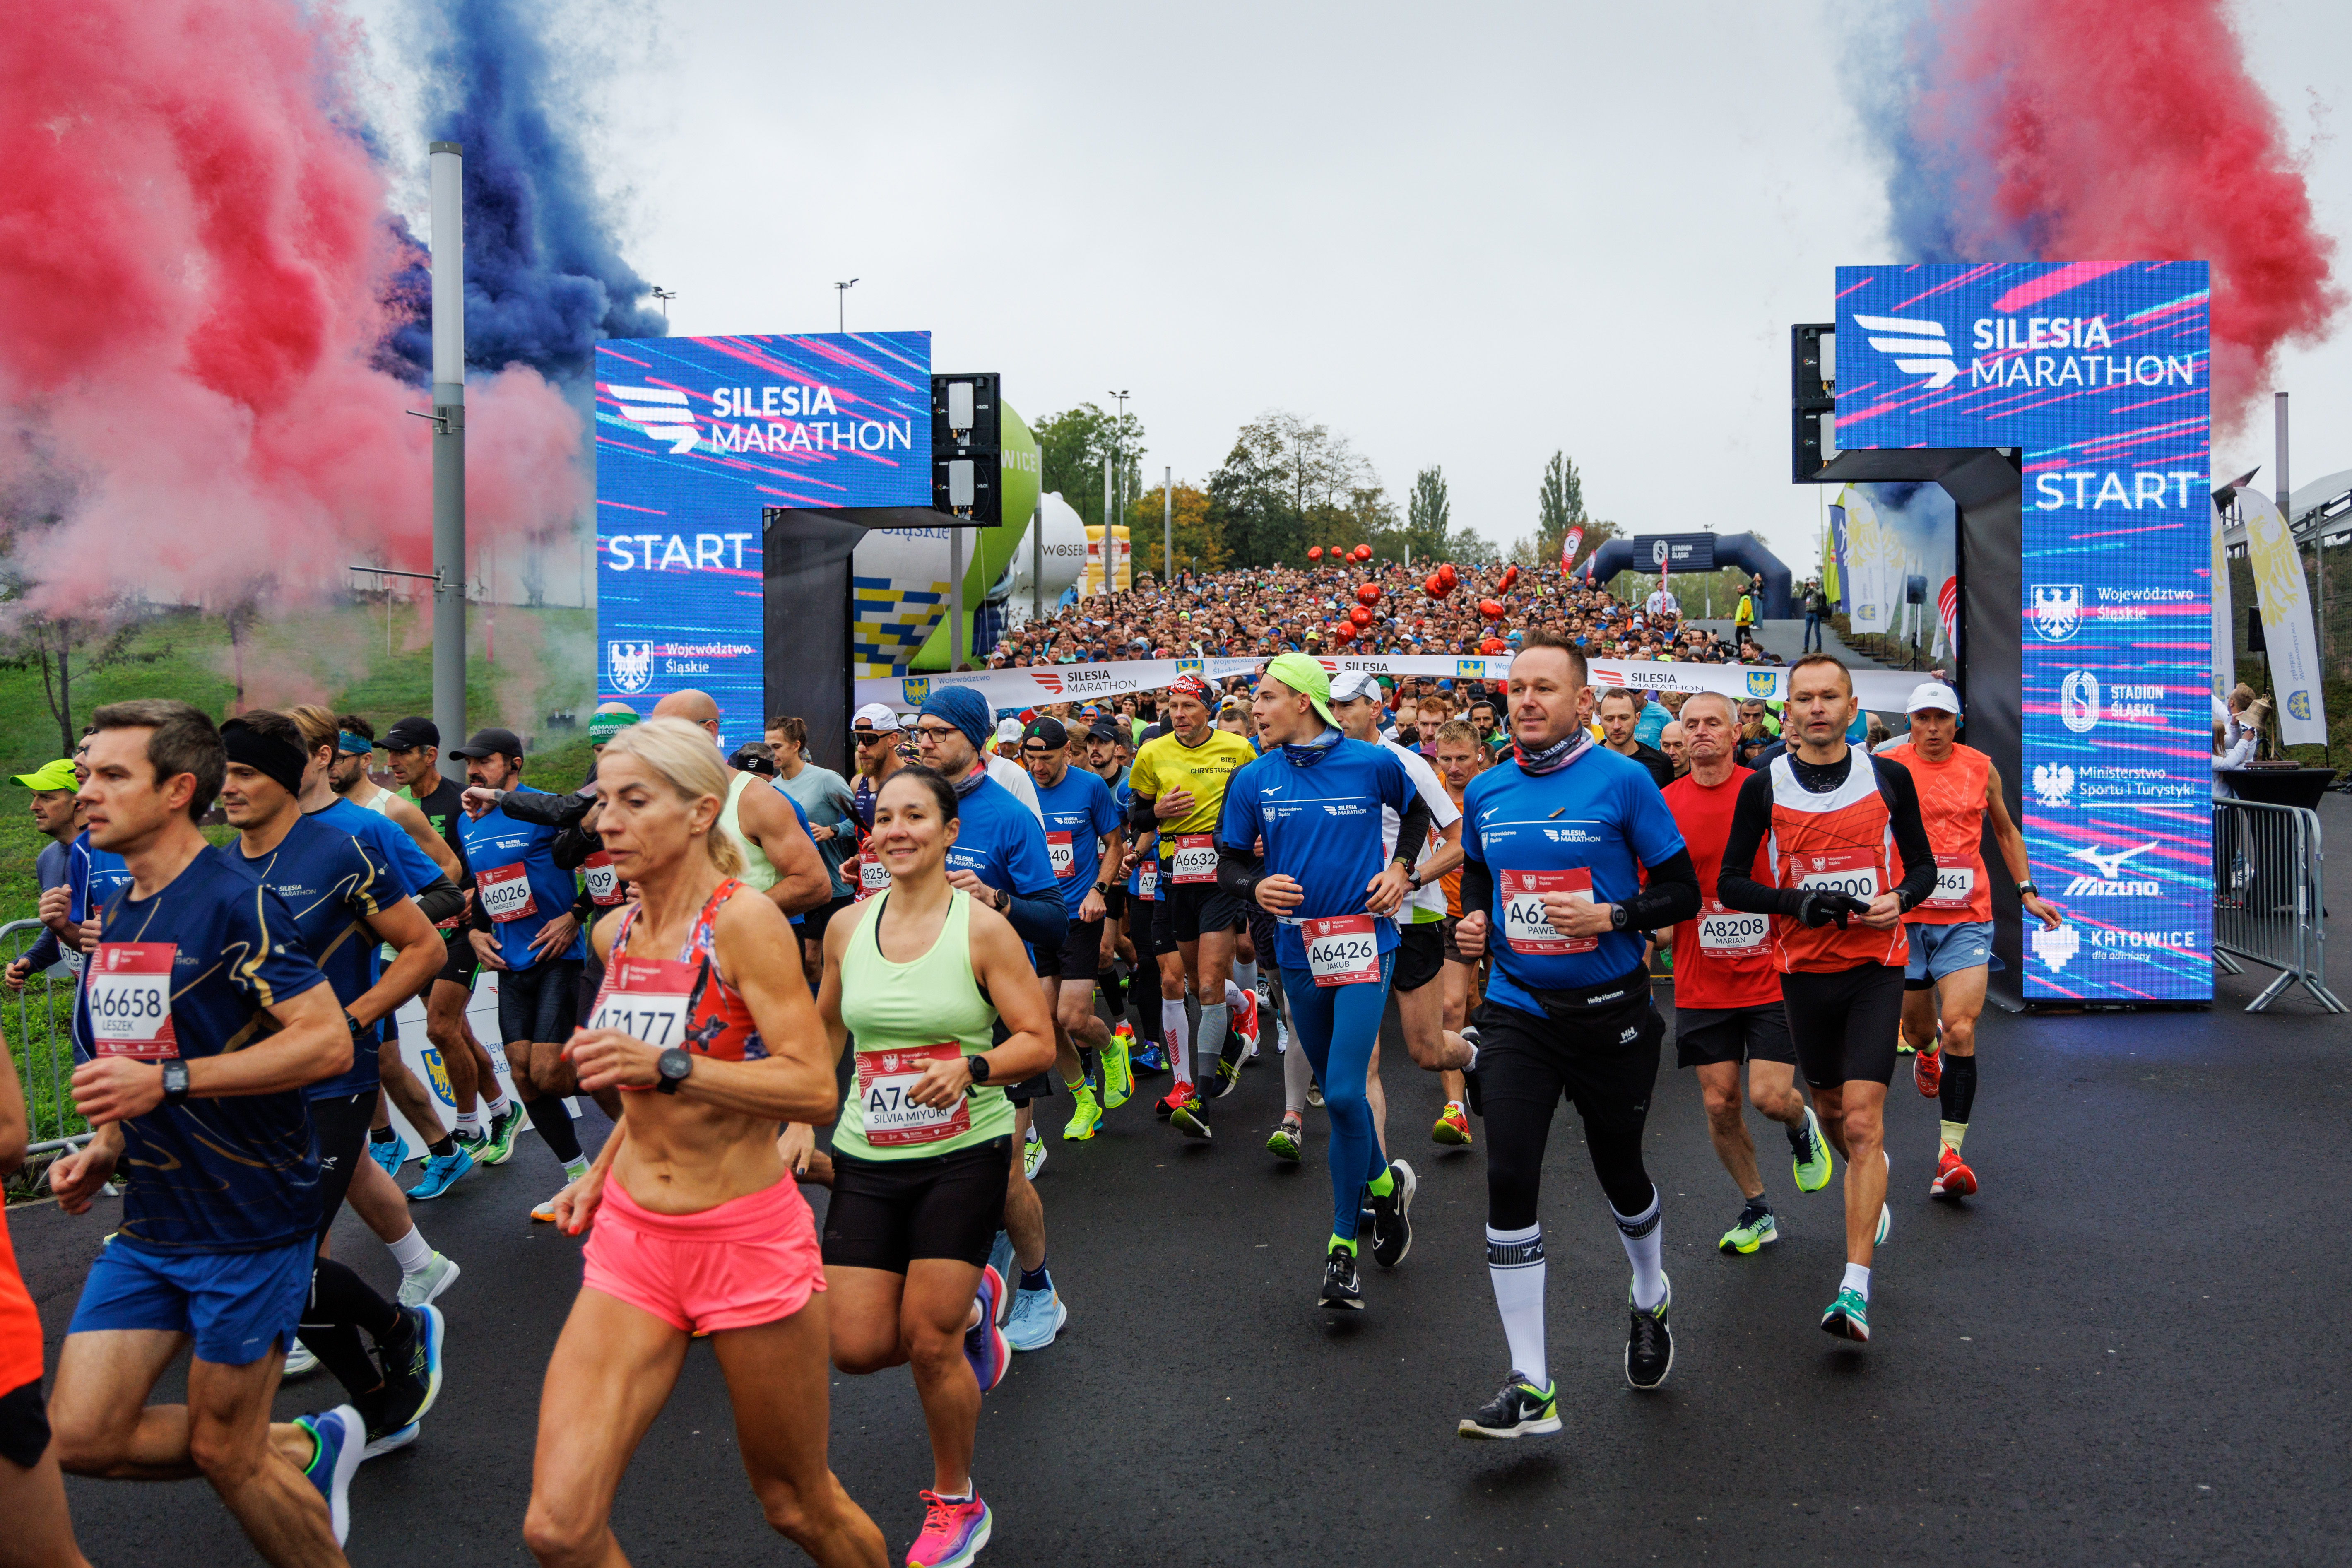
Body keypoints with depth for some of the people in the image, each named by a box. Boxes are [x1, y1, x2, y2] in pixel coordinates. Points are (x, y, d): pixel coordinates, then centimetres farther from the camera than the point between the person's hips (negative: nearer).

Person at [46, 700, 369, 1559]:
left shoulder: (235, 904, -16)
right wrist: (103, 1150, 7)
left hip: (248, 1225, -8)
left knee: (226, 1454, 2)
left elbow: (327, 1042, -23)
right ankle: (303, 1447, 23)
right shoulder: (116, 915, 11)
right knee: (81, 1435, 5)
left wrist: (168, 1081, -25)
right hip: (148, 1228, 8)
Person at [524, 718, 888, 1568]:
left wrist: (667, 1066, -29)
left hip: (747, 1239, -6)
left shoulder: (746, 919, -15)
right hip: (629, 1240, 6)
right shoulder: (615, 934, 7)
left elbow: (814, 1089, -22)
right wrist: (601, 1173, 13)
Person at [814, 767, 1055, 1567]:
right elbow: (826, 1031, 18)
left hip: (963, 1153, -4)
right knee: (857, 1347, 0)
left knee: (928, 1343, -3)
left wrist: (970, 1068, -26)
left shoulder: (982, 927, -10)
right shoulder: (848, 927, 2)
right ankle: (971, 1305, 33)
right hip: (867, 1156, 4)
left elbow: (1039, 1042, -9)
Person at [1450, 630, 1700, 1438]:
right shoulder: (1484, 792, 4)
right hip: (1516, 1013, 3)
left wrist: (1611, 916, -21)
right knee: (1509, 1182, -10)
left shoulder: (1623, 780, -9)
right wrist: (1472, 921, -1)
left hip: (1608, 1013, -2)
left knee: (1619, 1171, 15)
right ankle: (1530, 1386, -1)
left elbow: (1683, 891, -5)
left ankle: (1650, 1298, 48)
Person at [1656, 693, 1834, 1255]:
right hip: (1701, 983, 2)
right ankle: (1757, 1211, 26)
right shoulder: (1665, 804, 0)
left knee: (1770, 1097, -7)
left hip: (1770, 973, -2)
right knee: (1719, 1104, 5)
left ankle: (1802, 1128, 31)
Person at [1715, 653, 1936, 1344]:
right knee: (1831, 1112, 16)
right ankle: (1875, 1188, 50)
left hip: (1877, 963, -1)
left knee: (1863, 1123, -11)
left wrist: (1900, 899, -11)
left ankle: (1856, 1286, -10)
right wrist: (1795, 902, -16)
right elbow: (1730, 882, 0)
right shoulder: (1763, 787, -2)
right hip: (1804, 968, 2)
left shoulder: (1889, 777, 1)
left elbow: (1923, 865, 10)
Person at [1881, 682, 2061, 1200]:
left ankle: (1951, 1152, -11)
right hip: (1904, 917, 0)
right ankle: (1927, 1052, 53)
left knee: (1960, 1030, -14)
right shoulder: (1886, 768, -1)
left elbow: (2006, 831, 20)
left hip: (1967, 919, 0)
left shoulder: (1982, 768, 5)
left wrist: (2027, 891, 15)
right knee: (1918, 1028, 14)